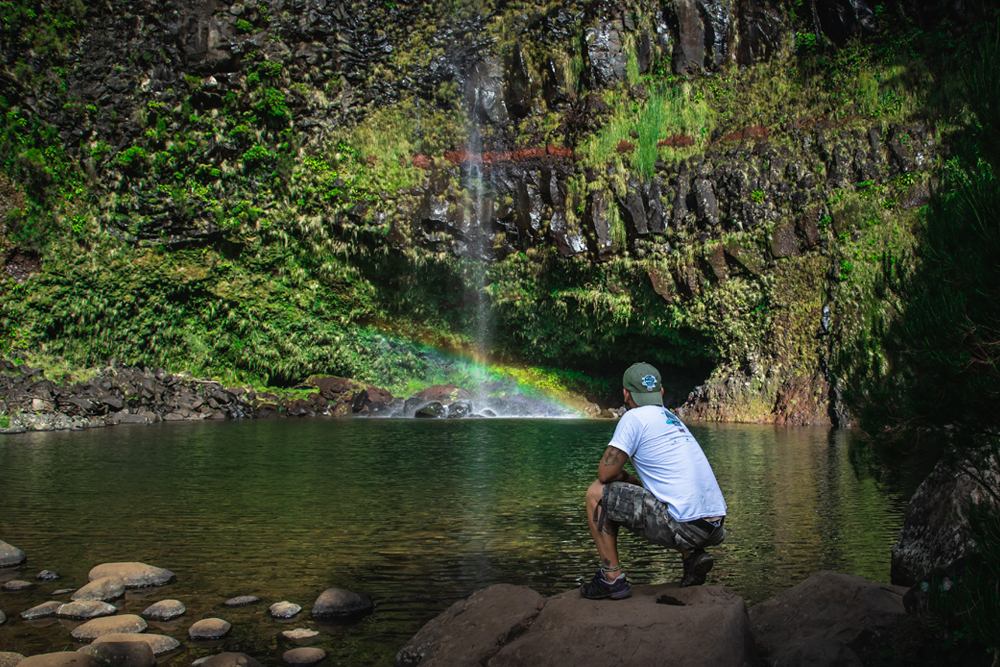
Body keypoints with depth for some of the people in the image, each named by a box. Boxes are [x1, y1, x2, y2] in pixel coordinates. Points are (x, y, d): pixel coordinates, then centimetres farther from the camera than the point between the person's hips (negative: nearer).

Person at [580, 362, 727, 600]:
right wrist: (629, 478, 26)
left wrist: (622, 475, 16)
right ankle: (693, 556, 15)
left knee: (597, 494, 4)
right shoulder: (673, 419, 22)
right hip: (715, 526, 8)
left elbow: (605, 474, -5)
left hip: (683, 526, -8)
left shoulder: (634, 417, -2)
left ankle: (612, 579, 6)